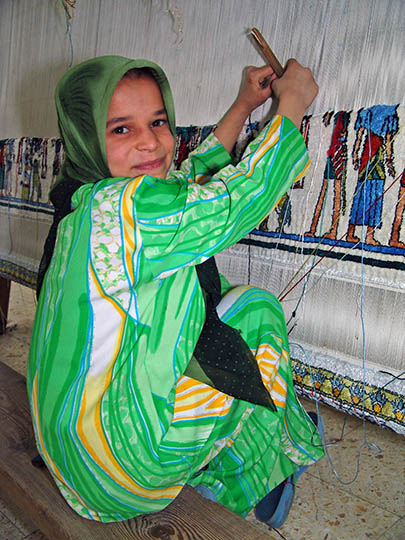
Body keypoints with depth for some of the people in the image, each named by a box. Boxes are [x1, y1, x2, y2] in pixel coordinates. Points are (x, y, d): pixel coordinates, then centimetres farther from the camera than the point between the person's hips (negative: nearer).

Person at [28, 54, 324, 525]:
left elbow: (192, 180, 16)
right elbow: (239, 196, -19)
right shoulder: (117, 208, -27)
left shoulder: (87, 202, 3)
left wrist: (243, 107, 21)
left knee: (221, 295, 16)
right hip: (121, 462, -9)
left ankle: (210, 465, 23)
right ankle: (230, 478, 19)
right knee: (257, 310, -3)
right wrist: (292, 102, -3)